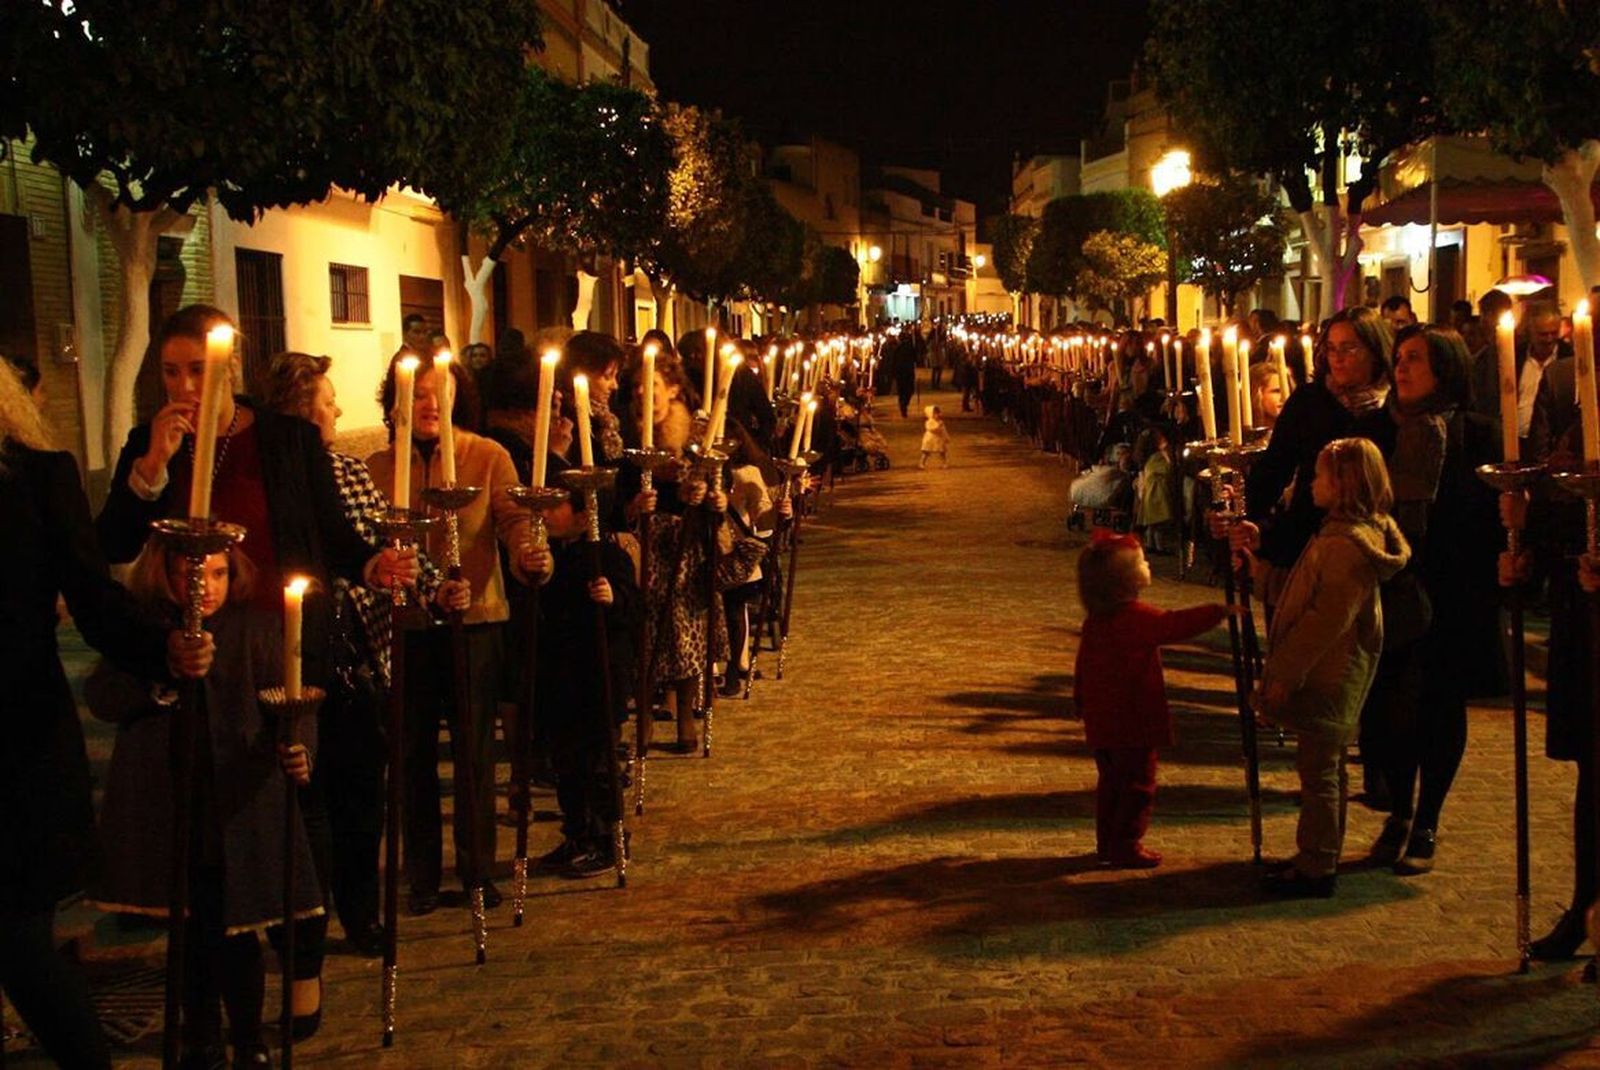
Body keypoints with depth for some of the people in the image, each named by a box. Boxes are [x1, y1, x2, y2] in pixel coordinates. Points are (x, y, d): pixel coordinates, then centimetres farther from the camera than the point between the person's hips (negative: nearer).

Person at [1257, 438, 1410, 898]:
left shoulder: (1346, 545, -23)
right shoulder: (1349, 533, 9)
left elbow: (1326, 619, -25)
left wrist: (1286, 674, -21)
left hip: (1327, 678, -10)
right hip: (1328, 675, 10)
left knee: (1318, 771, -1)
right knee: (1323, 768, 18)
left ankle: (1316, 869, 7)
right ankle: (1318, 858, 29)